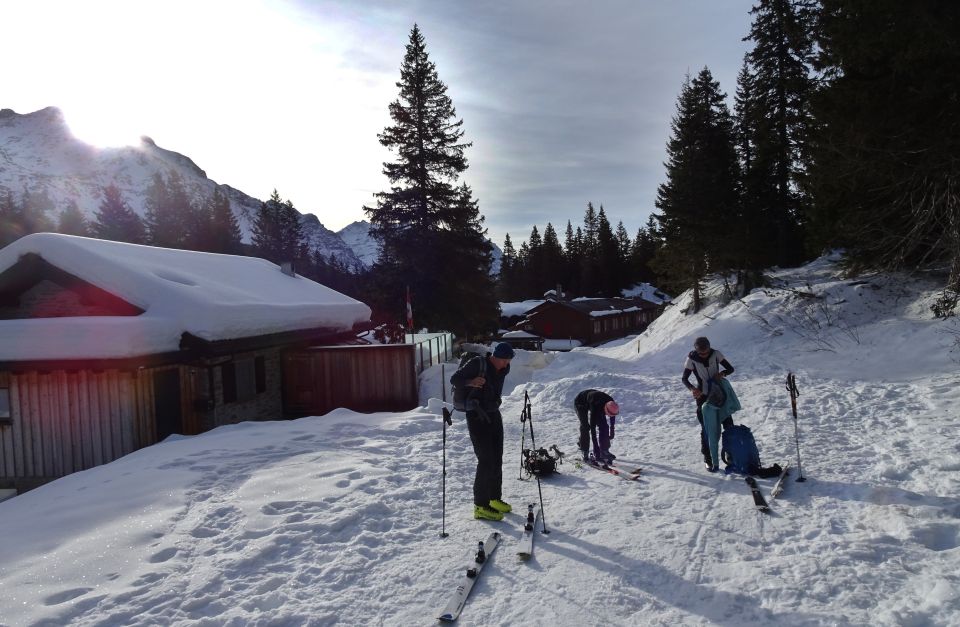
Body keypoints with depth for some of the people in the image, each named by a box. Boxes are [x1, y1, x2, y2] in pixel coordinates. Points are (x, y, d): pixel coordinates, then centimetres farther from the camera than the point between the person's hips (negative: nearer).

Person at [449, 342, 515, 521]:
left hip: (494, 415, 7)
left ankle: (495, 499, 28)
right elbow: (454, 379, -12)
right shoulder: (478, 364, -16)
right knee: (486, 460, -9)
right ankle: (480, 506, -2)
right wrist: (470, 382, -28)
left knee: (497, 459, 13)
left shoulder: (504, 369, 4)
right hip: (477, 417, -7)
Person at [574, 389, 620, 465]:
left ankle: (604, 451, 4)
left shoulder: (611, 404, -27)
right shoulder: (595, 407, -44)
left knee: (604, 426, -4)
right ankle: (585, 453, -8)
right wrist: (596, 449, -43)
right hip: (580, 402, -6)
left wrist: (612, 432, 5)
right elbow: (592, 428, -42)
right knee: (585, 427, -18)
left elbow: (613, 419, -4)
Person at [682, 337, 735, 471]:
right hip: (703, 396, -2)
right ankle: (708, 459, 14)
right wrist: (692, 388, -27)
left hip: (719, 394, 2)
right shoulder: (691, 359, -15)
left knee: (729, 425, 1)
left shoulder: (715, 354, -11)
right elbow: (684, 379, -6)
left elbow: (730, 368, -3)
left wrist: (722, 373, -26)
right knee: (706, 429, 2)